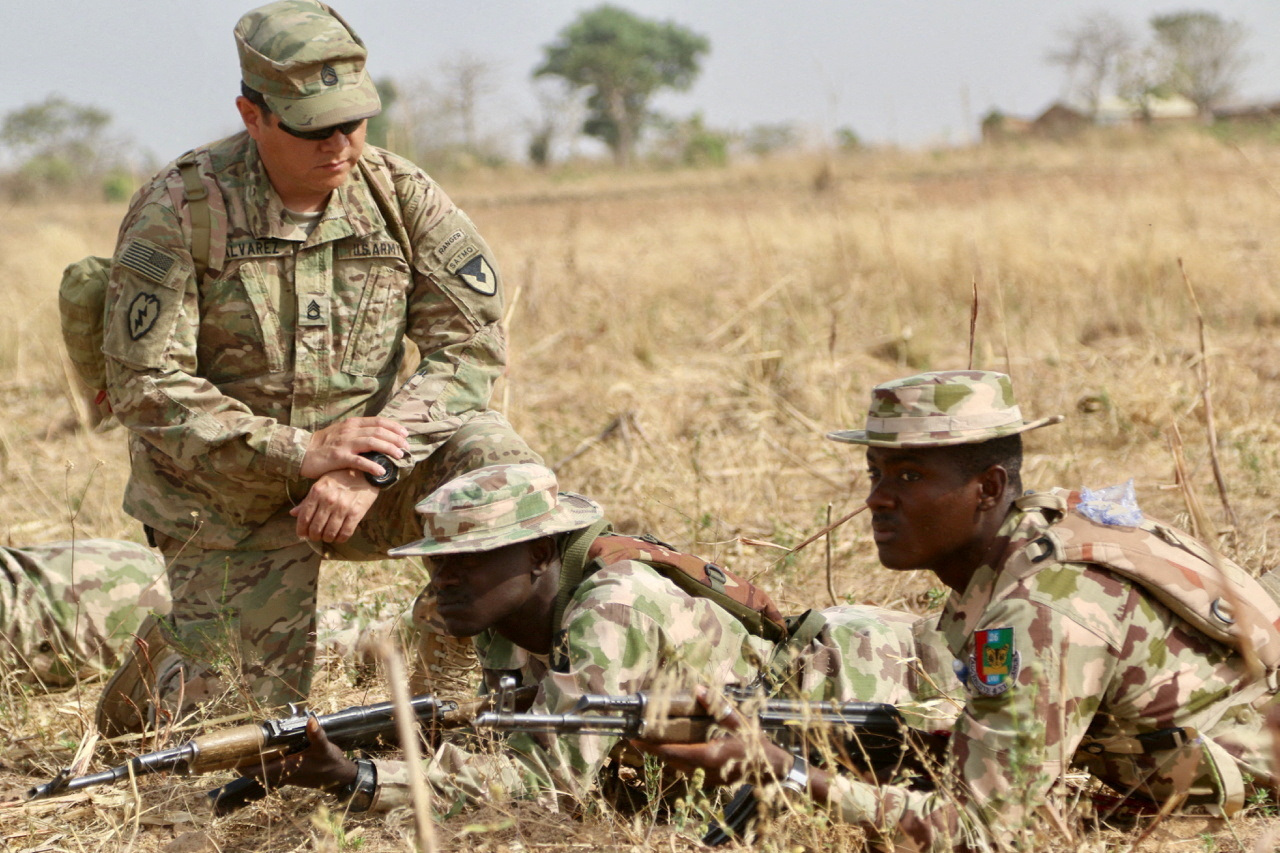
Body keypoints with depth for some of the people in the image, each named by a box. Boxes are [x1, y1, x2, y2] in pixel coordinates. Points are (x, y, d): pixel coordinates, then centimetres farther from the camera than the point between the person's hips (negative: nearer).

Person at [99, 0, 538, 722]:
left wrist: (368, 471, -23)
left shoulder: (403, 197, -6)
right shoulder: (178, 212, -15)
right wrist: (300, 452, -26)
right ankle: (166, 670, 32)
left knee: (493, 455, -26)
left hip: (364, 481, 2)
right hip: (230, 500, -2)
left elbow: (472, 344, -9)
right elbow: (145, 388, -17)